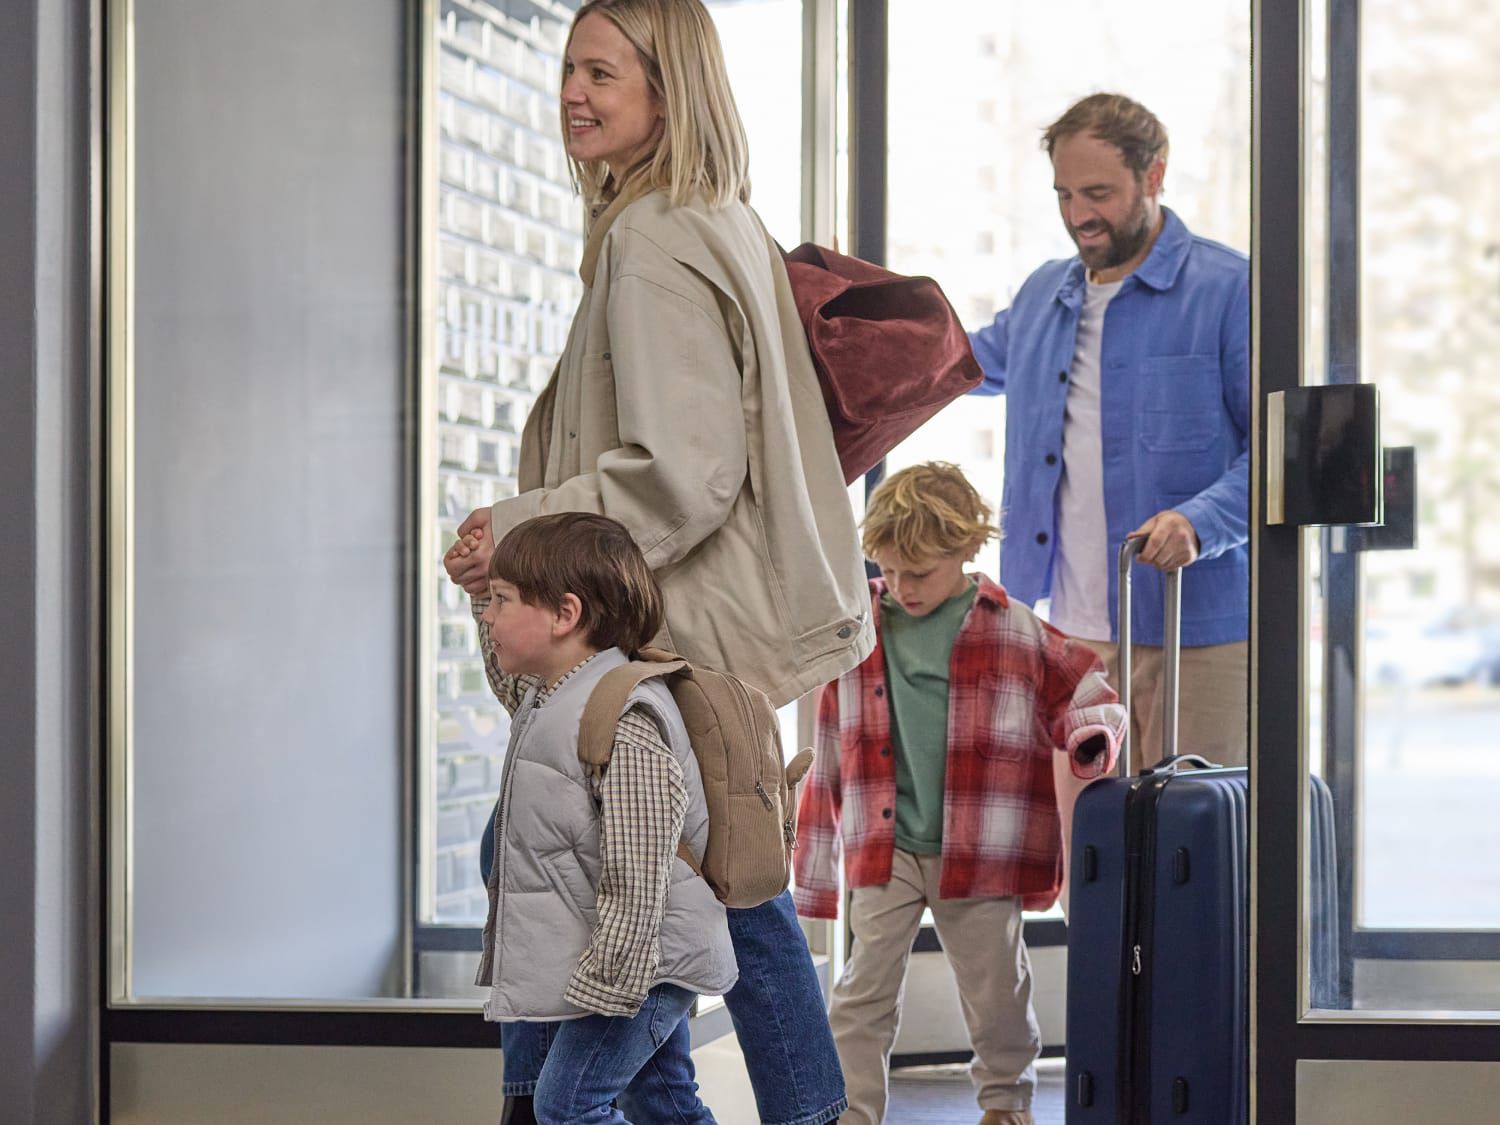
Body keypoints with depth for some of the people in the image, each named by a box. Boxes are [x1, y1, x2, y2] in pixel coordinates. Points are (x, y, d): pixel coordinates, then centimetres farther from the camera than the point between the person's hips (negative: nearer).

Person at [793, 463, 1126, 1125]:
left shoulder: (1018, 635, -3)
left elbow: (1090, 700, 7)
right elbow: (830, 756, 9)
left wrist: (1091, 736, -18)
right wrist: (814, 867, 9)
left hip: (980, 855, -1)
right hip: (883, 849, 1)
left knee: (994, 988, 10)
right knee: (864, 990, -2)